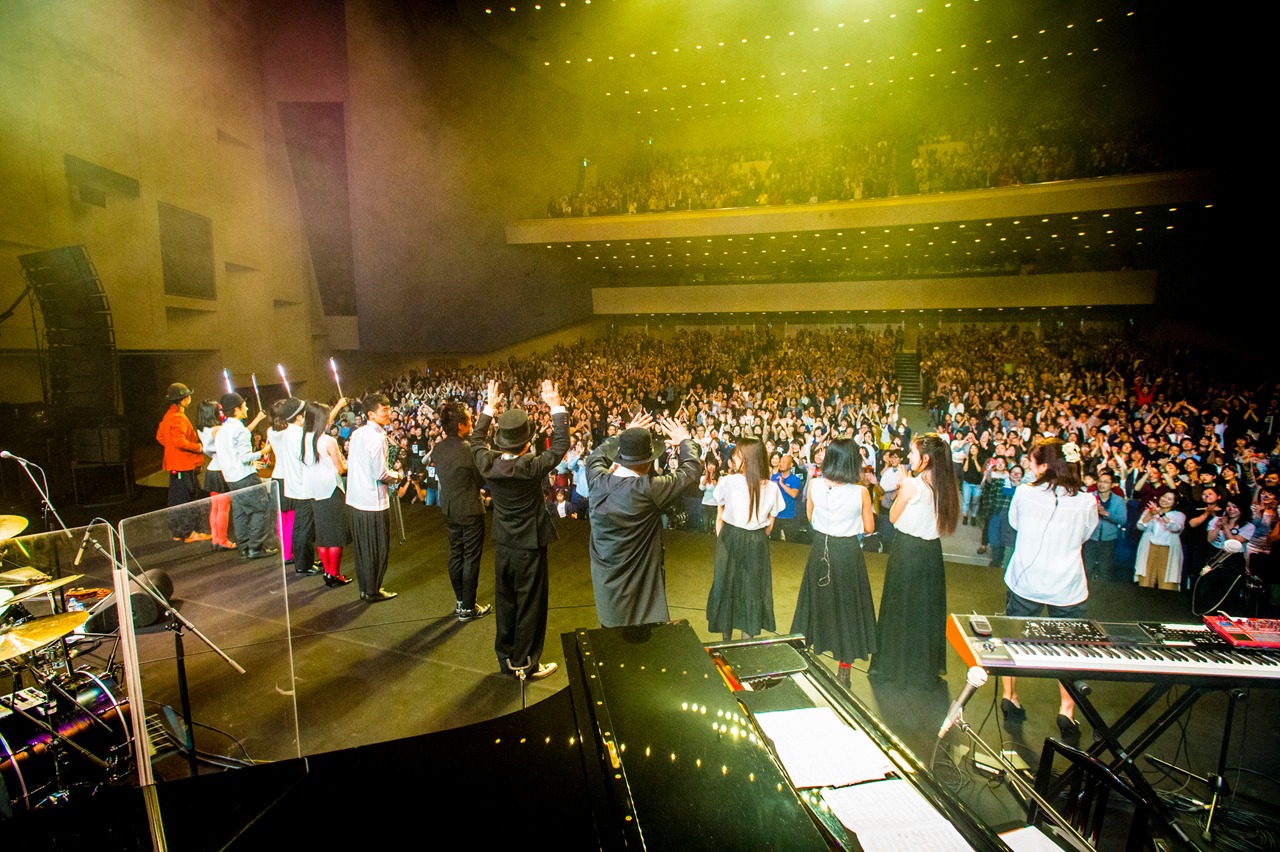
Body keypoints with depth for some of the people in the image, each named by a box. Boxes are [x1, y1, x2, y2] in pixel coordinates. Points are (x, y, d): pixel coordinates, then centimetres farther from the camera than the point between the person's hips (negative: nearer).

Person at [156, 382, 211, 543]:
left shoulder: (168, 416, 14)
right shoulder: (178, 418, -18)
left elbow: (160, 436, 24)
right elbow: (180, 441, -25)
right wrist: (199, 447, -14)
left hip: (174, 464, 10)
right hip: (183, 465, -10)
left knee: (176, 500, 15)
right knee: (187, 500, -5)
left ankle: (177, 533, 22)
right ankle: (189, 533, -1)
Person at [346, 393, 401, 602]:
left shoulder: (357, 434, 7)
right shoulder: (377, 437, -19)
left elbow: (351, 465, 15)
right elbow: (380, 474, -21)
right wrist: (396, 476, -1)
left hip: (355, 499, 8)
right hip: (374, 501, -8)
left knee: (362, 547, 16)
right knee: (377, 548, 5)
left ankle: (364, 588, 27)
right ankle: (372, 591, 15)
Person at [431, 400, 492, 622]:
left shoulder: (438, 448, -2)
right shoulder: (469, 449, -22)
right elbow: (482, 480, -12)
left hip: (449, 510, 7)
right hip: (470, 510, -7)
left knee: (455, 555, 16)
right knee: (471, 558, 3)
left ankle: (460, 602, 28)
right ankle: (467, 608, 11)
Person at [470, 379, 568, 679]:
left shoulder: (488, 464, -12)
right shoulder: (532, 467, -24)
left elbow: (476, 442, 9)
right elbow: (561, 445, -14)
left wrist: (489, 407, 13)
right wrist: (556, 406, -10)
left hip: (503, 545, 5)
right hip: (530, 546, -5)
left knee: (505, 602, 18)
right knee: (530, 605, 9)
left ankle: (506, 658, 32)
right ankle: (525, 663, 20)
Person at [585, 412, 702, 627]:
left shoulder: (598, 482, -12)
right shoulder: (648, 490, -26)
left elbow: (596, 456, 14)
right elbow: (692, 468, -11)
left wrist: (627, 433, 18)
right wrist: (685, 440, 7)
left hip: (605, 586, 6)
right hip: (641, 591, -5)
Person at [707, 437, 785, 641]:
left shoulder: (728, 482, -14)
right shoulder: (772, 487, -7)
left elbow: (719, 519, -4)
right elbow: (769, 525, 0)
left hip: (729, 540, -1)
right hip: (757, 545, 1)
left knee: (727, 586, 14)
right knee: (752, 589, 13)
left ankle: (727, 641, 27)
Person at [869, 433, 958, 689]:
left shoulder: (912, 485, -19)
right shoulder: (946, 486, -1)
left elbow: (893, 517, -8)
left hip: (907, 551, -6)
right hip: (932, 552, 6)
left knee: (901, 608, 9)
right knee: (928, 609, 18)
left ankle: (894, 666, 22)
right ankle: (927, 666, 32)